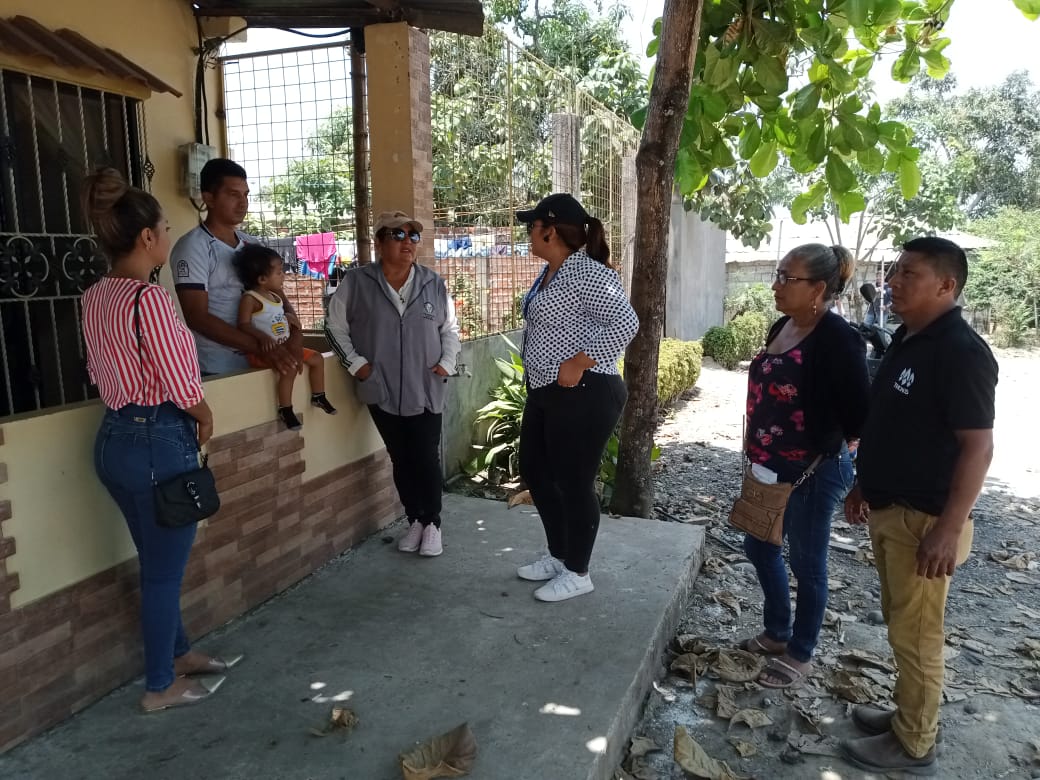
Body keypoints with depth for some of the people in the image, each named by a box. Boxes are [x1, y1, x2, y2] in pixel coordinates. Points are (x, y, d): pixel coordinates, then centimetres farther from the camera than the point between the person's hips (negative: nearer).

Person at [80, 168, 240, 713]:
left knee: (157, 563, 22)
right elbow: (182, 387, -19)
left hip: (114, 437, 9)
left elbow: (101, 372, 14)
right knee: (164, 570, 7)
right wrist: (205, 418, 0)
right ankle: (161, 686, 24)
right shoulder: (149, 297, -21)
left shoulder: (94, 297, 7)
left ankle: (180, 654, 40)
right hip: (159, 442, -9)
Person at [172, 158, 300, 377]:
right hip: (217, 370, -5)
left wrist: (295, 334, -12)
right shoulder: (193, 247, -9)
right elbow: (197, 317, -16)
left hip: (257, 364, 6)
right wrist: (262, 348, -24)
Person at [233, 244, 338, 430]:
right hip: (263, 350, -9)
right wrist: (262, 337, -37)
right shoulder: (250, 298, -14)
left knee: (317, 358, 9)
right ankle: (285, 409, -20)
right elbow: (243, 324, -23)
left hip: (284, 346, 9)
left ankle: (318, 396, 23)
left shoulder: (276, 295, 12)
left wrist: (289, 317, 7)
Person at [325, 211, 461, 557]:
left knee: (427, 459, 3)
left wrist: (447, 362, -1)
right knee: (401, 460, 10)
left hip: (426, 390, 0)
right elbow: (335, 326, 4)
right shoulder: (356, 282, -2)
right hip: (382, 390, 0)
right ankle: (414, 521, 26)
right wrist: (355, 362, -4)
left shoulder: (434, 284, 3)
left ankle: (432, 524, 20)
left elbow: (450, 328, 12)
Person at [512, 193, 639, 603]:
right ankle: (558, 556, 34)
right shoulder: (550, 272, 13)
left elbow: (625, 322, -28)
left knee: (574, 483, 1)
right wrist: (537, 370, 15)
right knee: (535, 473, 17)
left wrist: (579, 363, -26)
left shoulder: (588, 274, -19)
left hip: (582, 396, -11)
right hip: (545, 393, 11)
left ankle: (577, 573, 19)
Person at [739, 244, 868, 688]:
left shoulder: (837, 339, -20)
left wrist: (825, 455, -8)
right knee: (759, 547, 20)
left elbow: (859, 414, -19)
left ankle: (800, 656, 28)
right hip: (773, 468, 9)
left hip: (813, 473, -9)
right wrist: (759, 452, 14)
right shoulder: (782, 327, 5)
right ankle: (777, 632, 41)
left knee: (806, 565, 8)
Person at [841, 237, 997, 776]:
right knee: (900, 624, 20)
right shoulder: (905, 341, 9)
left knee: (916, 633, 4)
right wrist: (863, 485, 19)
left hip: (923, 519, -9)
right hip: (889, 510, 9)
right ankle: (908, 714, 36)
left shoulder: (960, 351, -19)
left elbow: (977, 447, -21)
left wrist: (949, 528, -23)